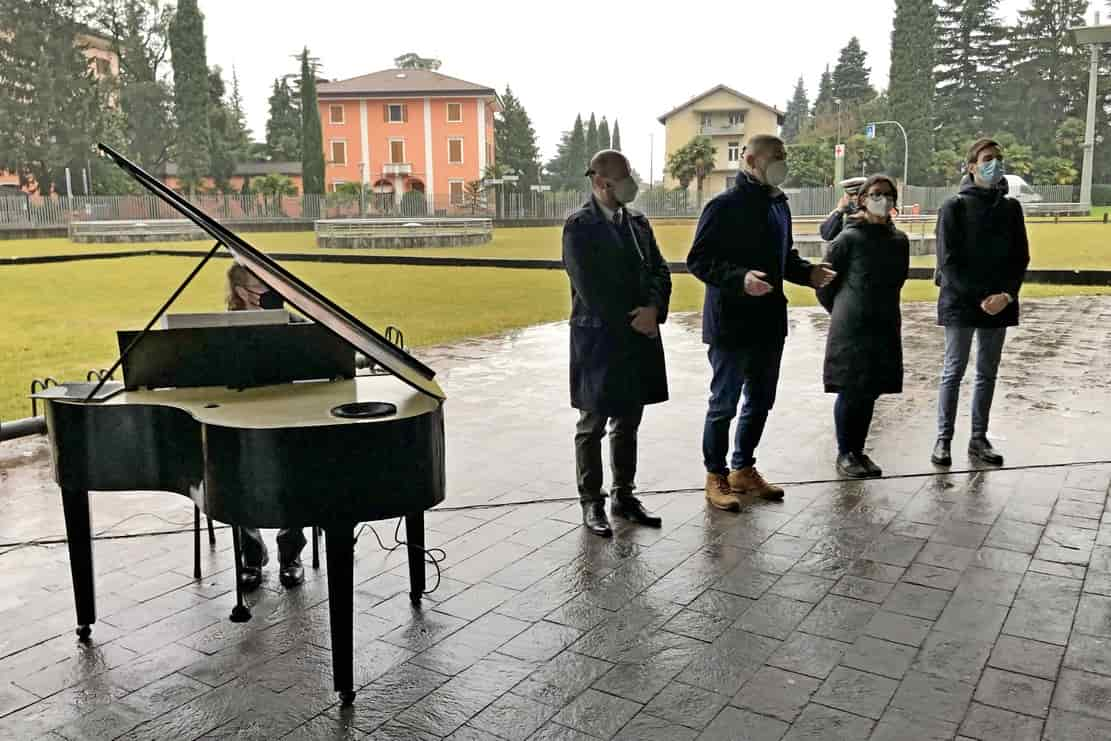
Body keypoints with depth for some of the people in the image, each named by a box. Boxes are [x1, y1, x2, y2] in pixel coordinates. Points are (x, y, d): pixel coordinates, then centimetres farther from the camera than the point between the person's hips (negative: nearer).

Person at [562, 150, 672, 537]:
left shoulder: (638, 222, 12)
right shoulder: (579, 225, -9)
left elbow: (659, 270, 8)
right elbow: (590, 287, -16)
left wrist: (653, 309, -10)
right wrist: (631, 322, -15)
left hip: (639, 337, 6)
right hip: (599, 339, -6)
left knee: (629, 421, 14)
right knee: (593, 424, 5)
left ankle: (624, 495, 26)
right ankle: (591, 502, 15)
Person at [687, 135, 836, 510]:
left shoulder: (778, 205, 13)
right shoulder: (724, 206, -12)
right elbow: (698, 260, -16)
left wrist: (808, 272, 3)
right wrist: (740, 278, -29)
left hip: (770, 322, 8)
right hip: (731, 324, -8)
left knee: (760, 401, 16)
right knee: (724, 404, 3)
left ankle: (744, 469, 31)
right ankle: (716, 477, 16)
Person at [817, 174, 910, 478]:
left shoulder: (899, 241, 7)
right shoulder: (849, 238, -7)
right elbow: (824, 283, -1)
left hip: (885, 327, 5)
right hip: (851, 328, -5)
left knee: (870, 392, 8)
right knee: (851, 391, -1)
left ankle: (858, 451, 20)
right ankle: (845, 453, 12)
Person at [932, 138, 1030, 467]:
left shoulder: (1011, 208, 8)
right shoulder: (954, 207, -4)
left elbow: (1021, 257, 8)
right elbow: (948, 261, -8)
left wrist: (1007, 295, -8)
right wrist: (979, 298, -14)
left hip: (999, 303, 4)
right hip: (960, 302, -4)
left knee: (988, 373, 8)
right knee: (954, 371, 0)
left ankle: (979, 438, 17)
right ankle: (944, 439, 6)